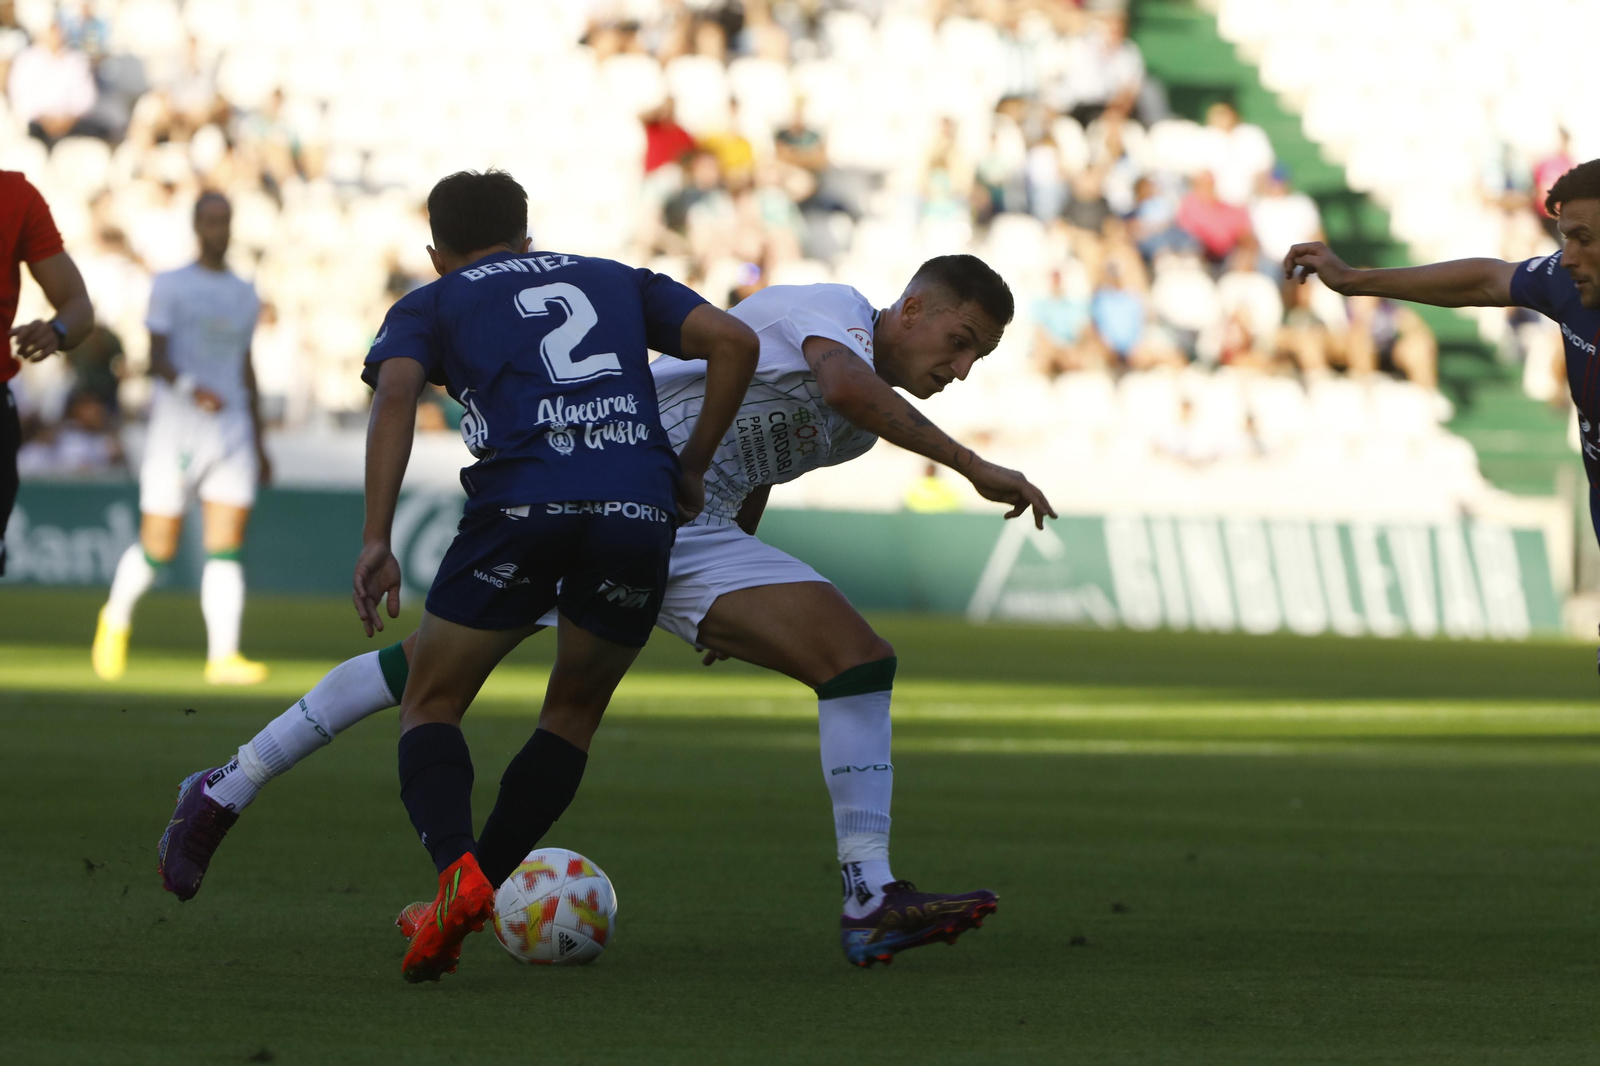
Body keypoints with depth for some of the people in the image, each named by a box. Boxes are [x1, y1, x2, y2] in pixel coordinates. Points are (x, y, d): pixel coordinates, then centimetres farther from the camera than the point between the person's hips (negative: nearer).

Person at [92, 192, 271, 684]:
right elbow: (157, 358, -8)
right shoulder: (170, 285, 0)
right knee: (157, 549, -1)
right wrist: (190, 387, -28)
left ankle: (223, 656, -11)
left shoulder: (244, 294, 16)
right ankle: (116, 618, 27)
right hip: (177, 427, -4)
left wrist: (259, 442, 20)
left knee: (226, 549, -8)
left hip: (232, 430, 4)